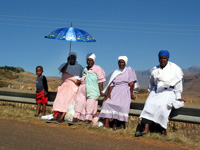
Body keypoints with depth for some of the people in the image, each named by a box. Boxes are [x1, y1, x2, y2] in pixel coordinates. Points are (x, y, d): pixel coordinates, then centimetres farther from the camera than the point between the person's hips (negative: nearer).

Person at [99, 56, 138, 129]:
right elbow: (111, 85, 7)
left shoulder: (129, 70, 5)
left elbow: (131, 83, -3)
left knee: (122, 106, -28)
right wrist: (108, 94, -8)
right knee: (107, 103, -20)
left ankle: (115, 123, -17)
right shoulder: (115, 73, 17)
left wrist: (131, 94, -8)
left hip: (125, 91, -4)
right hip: (115, 91, 4)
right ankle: (106, 124, -24)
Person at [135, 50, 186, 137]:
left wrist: (178, 97, -6)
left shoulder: (174, 69, -3)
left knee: (162, 106, -30)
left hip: (169, 92, -4)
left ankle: (163, 129, -19)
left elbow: (178, 84, -4)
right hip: (156, 92, 4)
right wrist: (151, 93, 17)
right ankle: (146, 129, -30)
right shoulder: (155, 70, 10)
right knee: (149, 104, -22)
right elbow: (151, 83, 22)